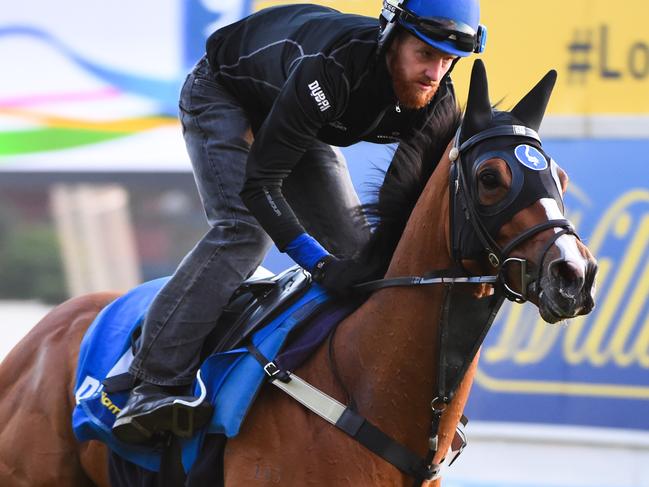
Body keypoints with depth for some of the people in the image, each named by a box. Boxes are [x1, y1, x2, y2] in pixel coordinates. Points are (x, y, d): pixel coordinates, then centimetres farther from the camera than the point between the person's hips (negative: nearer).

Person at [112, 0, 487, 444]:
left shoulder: (437, 100, -24)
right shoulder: (329, 69, -44)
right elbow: (258, 183, -42)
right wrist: (319, 263, -50)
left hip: (300, 122, 7)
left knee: (357, 248, 1)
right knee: (243, 229, -27)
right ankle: (155, 387, -34)